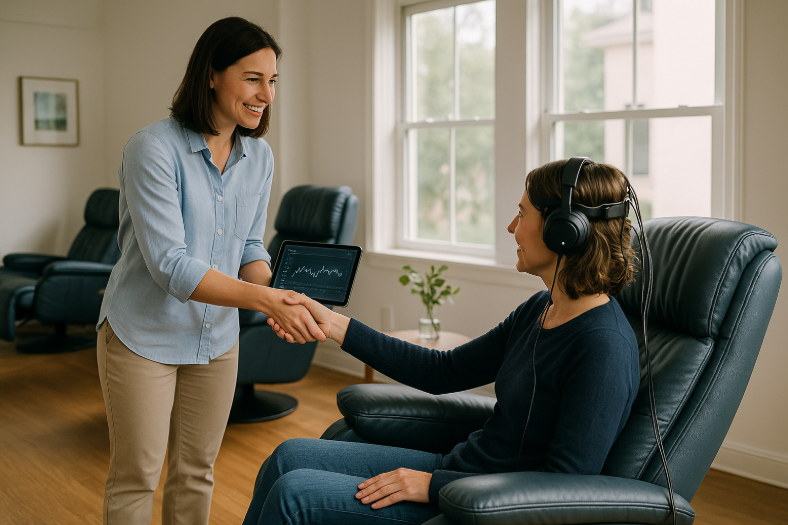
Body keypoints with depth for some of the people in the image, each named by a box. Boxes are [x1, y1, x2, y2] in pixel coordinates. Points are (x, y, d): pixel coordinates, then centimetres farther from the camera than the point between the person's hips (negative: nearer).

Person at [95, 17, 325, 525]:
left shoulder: (259, 157, -1)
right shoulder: (153, 149, -21)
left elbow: (250, 248, 4)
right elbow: (169, 264, -28)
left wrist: (279, 296, -18)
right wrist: (266, 299, -37)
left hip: (216, 337, 6)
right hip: (145, 335, -5)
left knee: (197, 470, 16)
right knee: (137, 475, 7)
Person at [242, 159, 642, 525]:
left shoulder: (604, 345, -24)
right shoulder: (539, 311, 4)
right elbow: (445, 371, 9)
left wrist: (434, 485, -21)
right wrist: (334, 325, 8)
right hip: (459, 467, 9)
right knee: (289, 457, 8)